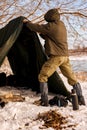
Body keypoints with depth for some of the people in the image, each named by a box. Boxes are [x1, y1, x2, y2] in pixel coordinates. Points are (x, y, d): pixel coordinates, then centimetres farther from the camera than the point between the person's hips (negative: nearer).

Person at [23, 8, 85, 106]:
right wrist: (41, 34, 23)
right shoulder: (62, 26, 15)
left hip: (56, 57, -8)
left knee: (42, 76, 1)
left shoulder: (51, 26, -11)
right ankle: (81, 100, 16)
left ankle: (44, 101, -5)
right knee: (72, 78, 14)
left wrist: (27, 22, 12)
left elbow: (37, 27, -5)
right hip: (65, 56, 8)